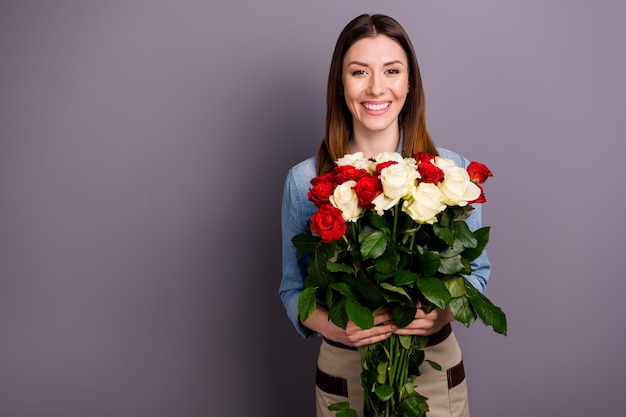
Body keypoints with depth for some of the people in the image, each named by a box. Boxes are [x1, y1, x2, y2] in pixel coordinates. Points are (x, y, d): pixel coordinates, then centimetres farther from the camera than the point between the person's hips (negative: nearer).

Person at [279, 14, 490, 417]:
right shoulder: (305, 180, -7)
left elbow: (476, 269, 2)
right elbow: (294, 288, -1)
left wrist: (444, 310, -19)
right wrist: (329, 324, -21)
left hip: (435, 367, 1)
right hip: (343, 372, 0)